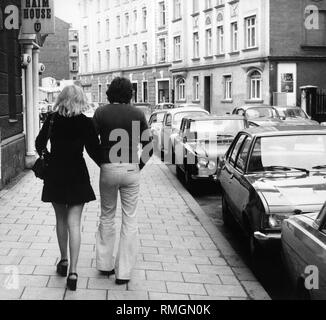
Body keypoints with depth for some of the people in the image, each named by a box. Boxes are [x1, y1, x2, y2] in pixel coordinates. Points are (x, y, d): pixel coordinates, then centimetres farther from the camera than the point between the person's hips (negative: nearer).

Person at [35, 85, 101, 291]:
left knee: (61, 220, 19)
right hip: (77, 176, -2)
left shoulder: (52, 120, -3)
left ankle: (64, 261, 29)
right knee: (74, 223, 0)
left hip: (55, 175, 2)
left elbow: (40, 145, 5)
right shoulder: (86, 123, -9)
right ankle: (73, 271, -4)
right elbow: (94, 150, -8)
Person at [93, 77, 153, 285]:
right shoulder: (137, 114, 0)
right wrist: (138, 166, 9)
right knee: (130, 220, 7)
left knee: (107, 216, 18)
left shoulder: (101, 113, -1)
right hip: (131, 170, 0)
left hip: (108, 169, 1)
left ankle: (105, 264, 25)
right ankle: (124, 271, 8)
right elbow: (148, 147, -2)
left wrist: (102, 163, 11)